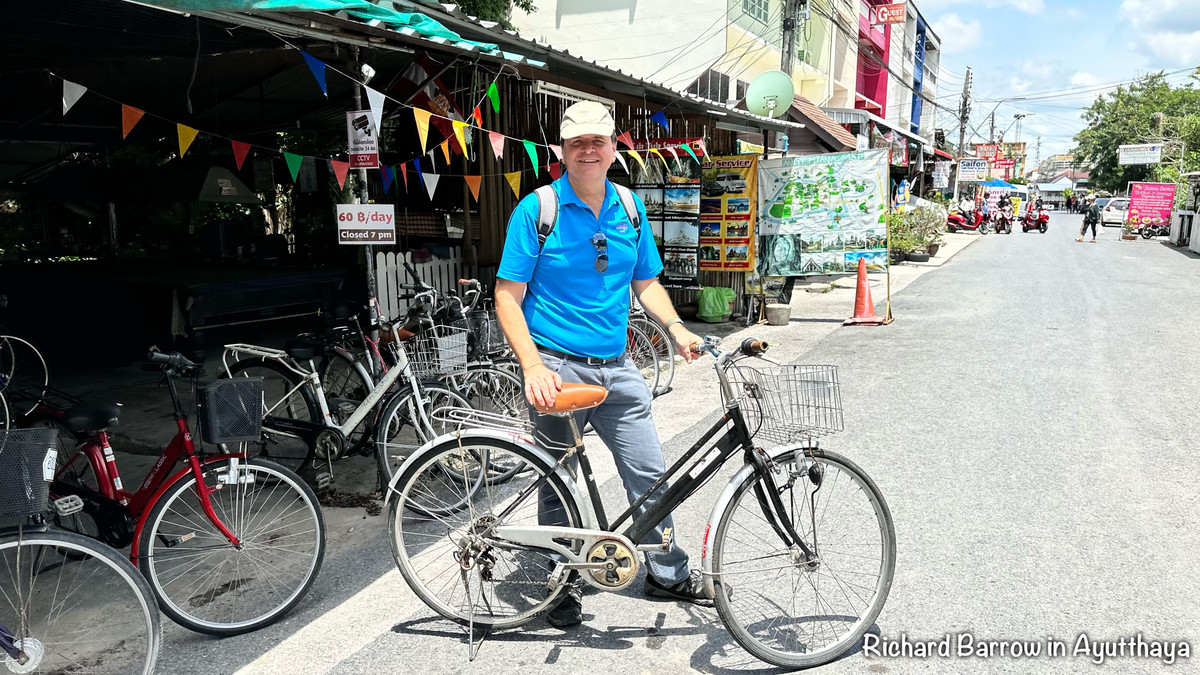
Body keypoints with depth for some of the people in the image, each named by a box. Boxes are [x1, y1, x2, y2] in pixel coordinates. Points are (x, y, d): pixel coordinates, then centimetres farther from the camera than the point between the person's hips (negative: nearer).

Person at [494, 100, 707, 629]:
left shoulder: (629, 209, 8)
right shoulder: (536, 209, -8)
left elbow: (646, 282, 16)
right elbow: (508, 296, -9)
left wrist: (676, 328, -2)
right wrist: (533, 366, -20)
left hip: (617, 368, 5)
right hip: (558, 368, -4)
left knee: (649, 473, 11)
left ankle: (668, 573, 31)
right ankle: (562, 584, 29)